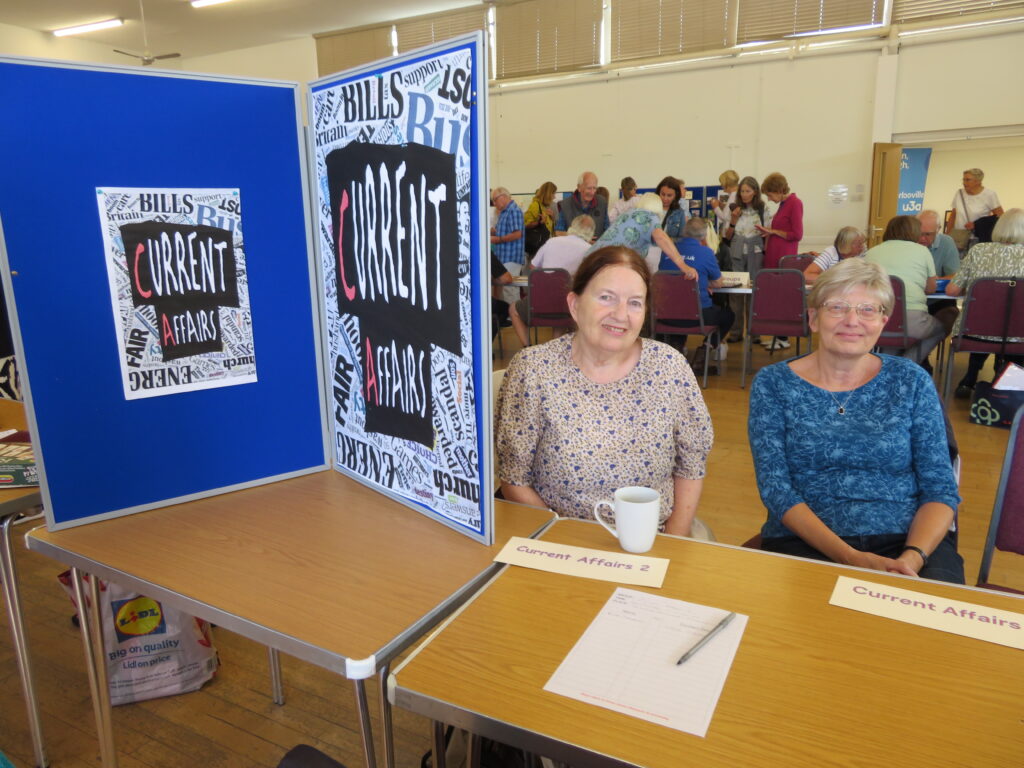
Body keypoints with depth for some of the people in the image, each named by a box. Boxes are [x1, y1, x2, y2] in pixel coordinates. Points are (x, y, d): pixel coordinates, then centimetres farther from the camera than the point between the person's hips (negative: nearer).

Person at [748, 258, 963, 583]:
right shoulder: (772, 384, 2)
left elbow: (940, 489, 4)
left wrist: (912, 557, -16)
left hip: (909, 539, 2)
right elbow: (775, 489, -6)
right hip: (806, 543, -1)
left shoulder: (911, 382, 8)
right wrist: (851, 558, -18)